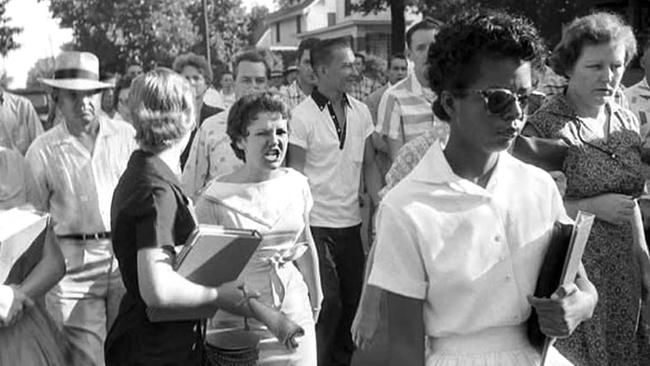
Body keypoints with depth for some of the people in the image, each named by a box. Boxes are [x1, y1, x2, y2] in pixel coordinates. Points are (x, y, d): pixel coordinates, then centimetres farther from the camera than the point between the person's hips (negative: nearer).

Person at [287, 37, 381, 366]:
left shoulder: (360, 111, 5)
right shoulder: (303, 116, -11)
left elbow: (369, 165, 11)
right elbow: (296, 175, -9)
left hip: (351, 222, 5)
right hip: (318, 225, -5)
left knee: (352, 299, 13)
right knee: (328, 304, -1)